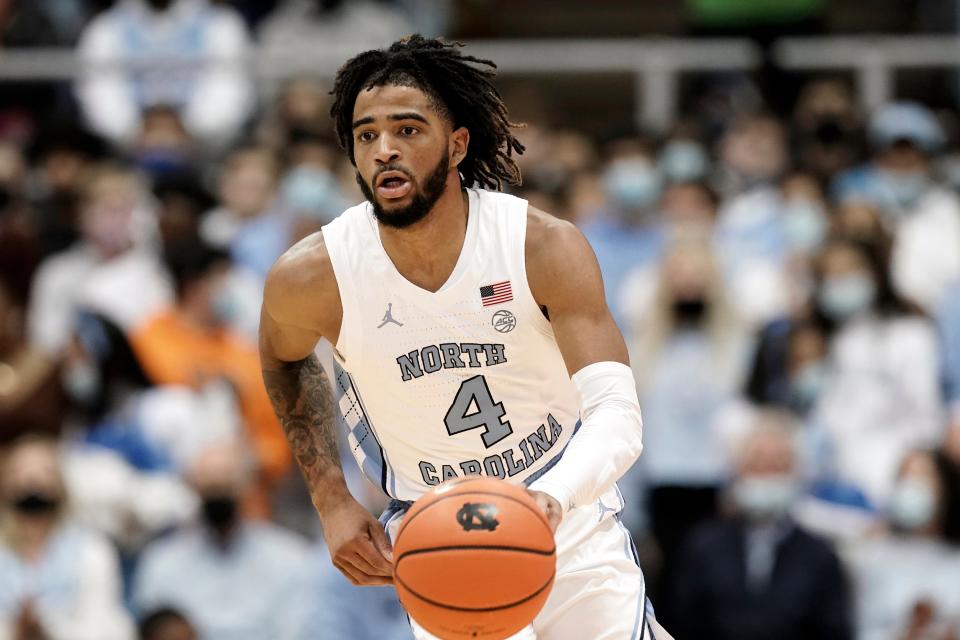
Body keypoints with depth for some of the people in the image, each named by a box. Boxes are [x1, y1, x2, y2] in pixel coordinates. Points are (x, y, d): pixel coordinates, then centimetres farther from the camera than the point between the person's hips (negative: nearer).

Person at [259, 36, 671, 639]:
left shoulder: (547, 248, -19)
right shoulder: (313, 277, -15)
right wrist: (332, 501, 1)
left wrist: (551, 500, -49)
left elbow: (617, 416, -27)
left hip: (569, 517, 0)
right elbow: (284, 359, 10)